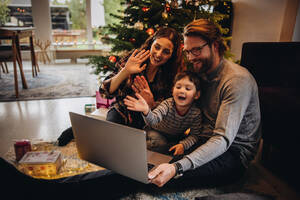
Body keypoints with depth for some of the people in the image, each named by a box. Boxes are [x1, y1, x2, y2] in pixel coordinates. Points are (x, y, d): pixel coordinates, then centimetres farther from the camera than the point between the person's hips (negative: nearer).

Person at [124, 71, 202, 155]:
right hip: (157, 133, -4)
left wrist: (183, 145, -36)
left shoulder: (196, 113, -24)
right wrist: (146, 111, -69)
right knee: (159, 144, -31)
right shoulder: (167, 104, -31)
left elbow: (194, 135, -18)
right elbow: (154, 121, -47)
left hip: (176, 138, 5)